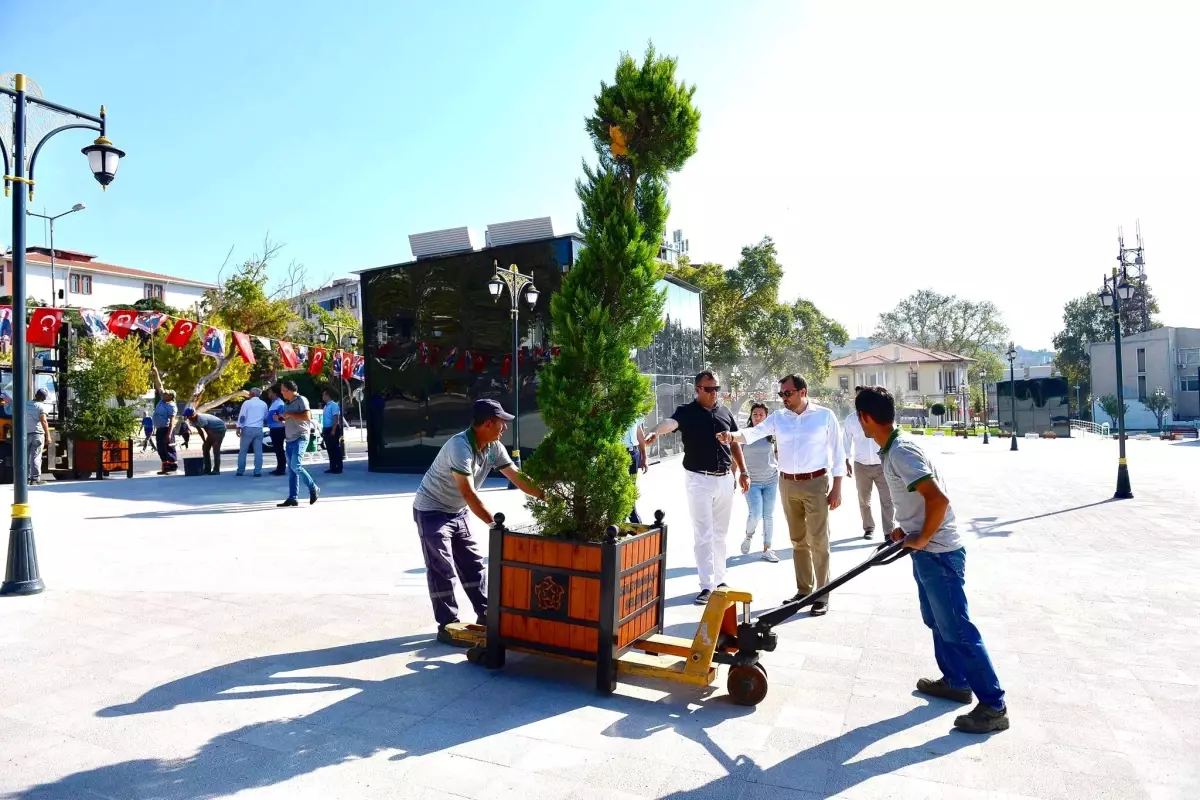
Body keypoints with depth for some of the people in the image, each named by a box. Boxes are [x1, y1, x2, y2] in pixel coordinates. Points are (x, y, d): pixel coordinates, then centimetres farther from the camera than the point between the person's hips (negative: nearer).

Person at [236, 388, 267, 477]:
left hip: (248, 429, -3)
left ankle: (240, 471, 8)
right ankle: (257, 471, -2)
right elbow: (265, 417, 23)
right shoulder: (264, 404, 11)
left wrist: (239, 427, -5)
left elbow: (242, 416, -6)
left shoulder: (247, 403, -1)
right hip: (259, 429, 3)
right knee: (258, 451, 2)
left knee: (243, 450, 6)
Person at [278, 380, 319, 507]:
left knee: (295, 466, -17)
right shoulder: (286, 403, 19)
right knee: (291, 470, 5)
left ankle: (313, 489, -2)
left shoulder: (301, 400, -5)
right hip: (289, 439, 8)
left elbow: (306, 416, -18)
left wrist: (290, 414, -15)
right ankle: (292, 498, 7)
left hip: (300, 438, -8)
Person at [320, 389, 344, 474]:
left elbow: (336, 418, -18)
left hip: (333, 430, -9)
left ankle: (338, 468, -3)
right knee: (330, 450, 10)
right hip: (326, 430, 9)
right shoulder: (325, 406, 16)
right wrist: (323, 431, 18)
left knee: (335, 449, -5)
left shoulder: (334, 405, -12)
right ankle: (332, 467, 16)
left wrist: (333, 430, -22)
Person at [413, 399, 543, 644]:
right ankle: (448, 626, 5)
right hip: (431, 512, -8)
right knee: (443, 570, -5)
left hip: (457, 512, 8)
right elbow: (469, 494, -33)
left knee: (473, 563, 11)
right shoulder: (460, 446, -31)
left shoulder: (494, 448, -6)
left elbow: (518, 478, -3)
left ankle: (486, 615, 22)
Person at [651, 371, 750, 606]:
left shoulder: (726, 412, 8)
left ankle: (719, 580, 25)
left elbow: (735, 443, 16)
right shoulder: (687, 412, -8)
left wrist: (743, 472, 12)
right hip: (699, 480, -5)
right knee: (703, 535, -1)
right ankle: (707, 586, 3)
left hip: (725, 479, 5)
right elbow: (670, 422, -29)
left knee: (720, 534, 14)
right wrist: (657, 432, -52)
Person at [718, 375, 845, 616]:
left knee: (818, 540, -2)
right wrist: (733, 436, -31)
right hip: (787, 484, 4)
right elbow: (755, 432, -10)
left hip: (815, 483, -4)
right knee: (798, 540, 12)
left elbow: (837, 452, -1)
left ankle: (822, 595, 7)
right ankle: (803, 589, 24)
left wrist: (837, 487, -5)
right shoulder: (778, 417, 4)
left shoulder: (825, 415, -4)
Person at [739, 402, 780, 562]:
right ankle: (749, 536, 20)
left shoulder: (772, 435, 3)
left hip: (771, 481, 3)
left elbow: (778, 457, 13)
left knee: (769, 516, 6)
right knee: (756, 514, -11)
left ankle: (767, 549, 17)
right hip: (751, 481, -3)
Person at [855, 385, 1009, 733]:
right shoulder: (893, 449, 8)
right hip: (926, 551, 11)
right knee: (937, 620, 21)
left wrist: (922, 539, -19)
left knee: (957, 629, -3)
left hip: (939, 553, -11)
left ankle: (994, 706, 8)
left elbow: (938, 499, -30)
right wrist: (906, 528, 11)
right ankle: (955, 681, 36)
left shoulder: (902, 451, -24)